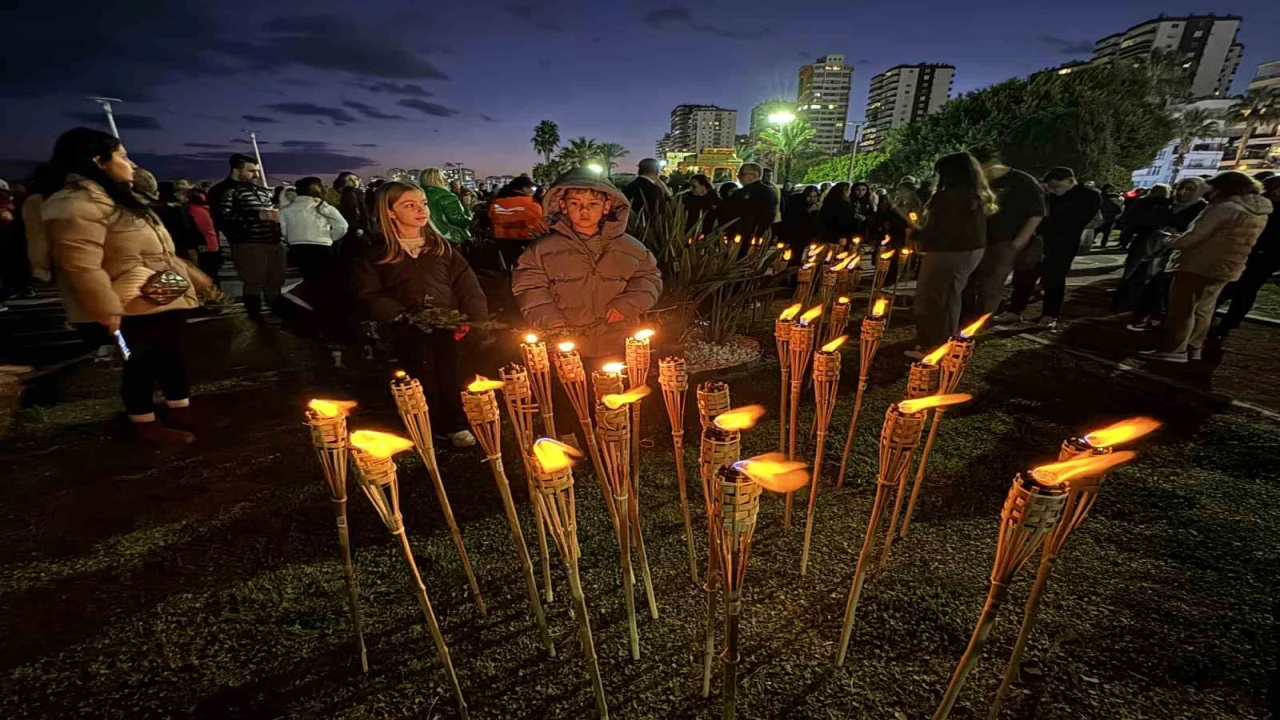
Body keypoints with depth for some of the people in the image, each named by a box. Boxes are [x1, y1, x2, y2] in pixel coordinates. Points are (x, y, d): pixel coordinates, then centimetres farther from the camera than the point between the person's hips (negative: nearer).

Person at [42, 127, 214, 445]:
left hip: (165, 300, 10)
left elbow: (160, 253, 23)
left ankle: (182, 413, 29)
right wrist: (107, 313, -25)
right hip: (134, 308, -9)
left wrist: (197, 279, 23)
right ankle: (147, 426, 18)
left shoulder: (116, 199, 17)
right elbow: (82, 268, -23)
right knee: (142, 365, 3)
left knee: (172, 358, 16)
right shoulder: (76, 205, -17)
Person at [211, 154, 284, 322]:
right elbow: (223, 218, -16)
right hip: (249, 244, -7)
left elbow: (272, 208, 35)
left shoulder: (261, 189, 19)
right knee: (254, 281, -2)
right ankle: (255, 313, 12)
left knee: (276, 279, 15)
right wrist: (258, 216, -20)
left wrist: (276, 214, 11)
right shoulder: (225, 190, -4)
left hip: (273, 241, 7)